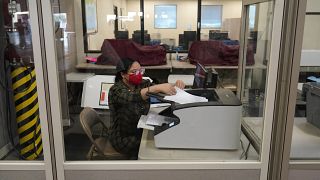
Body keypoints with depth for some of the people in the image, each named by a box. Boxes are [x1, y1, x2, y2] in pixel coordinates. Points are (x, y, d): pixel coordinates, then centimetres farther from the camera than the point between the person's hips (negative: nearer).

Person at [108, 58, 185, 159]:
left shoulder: (143, 84, -1)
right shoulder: (116, 90, -18)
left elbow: (164, 91, -8)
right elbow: (132, 97, -38)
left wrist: (176, 85, -30)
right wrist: (158, 87, -51)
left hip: (141, 131, 6)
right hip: (124, 138, -6)